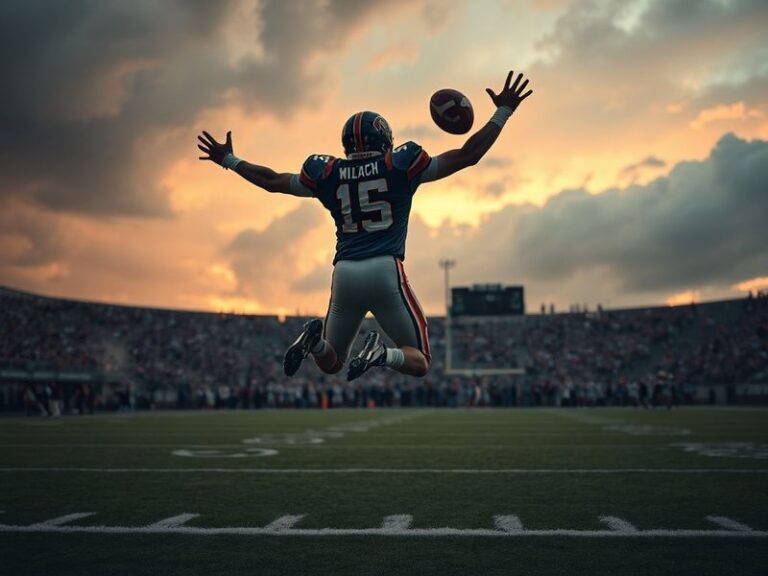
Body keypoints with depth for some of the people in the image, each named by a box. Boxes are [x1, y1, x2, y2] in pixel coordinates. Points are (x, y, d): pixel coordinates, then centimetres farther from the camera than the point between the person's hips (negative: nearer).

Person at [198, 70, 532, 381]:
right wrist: (503, 112, 14)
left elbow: (272, 180, 21)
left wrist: (228, 160, 36)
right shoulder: (400, 165, 3)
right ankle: (381, 354, -23)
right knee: (418, 362, 11)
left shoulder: (327, 173, 10)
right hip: (386, 270, -3)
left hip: (345, 274, 3)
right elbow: (467, 155, 4)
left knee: (330, 364, 23)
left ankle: (316, 339, -13)